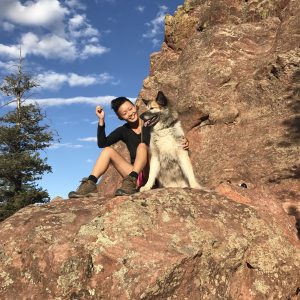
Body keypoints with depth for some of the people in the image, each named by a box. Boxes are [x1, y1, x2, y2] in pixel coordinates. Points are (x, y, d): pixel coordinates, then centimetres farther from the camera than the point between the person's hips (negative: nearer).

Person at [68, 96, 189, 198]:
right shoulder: (123, 131, 10)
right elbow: (102, 144, -2)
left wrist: (183, 141, -21)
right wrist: (101, 120, -11)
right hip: (138, 176, 3)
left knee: (142, 145, -27)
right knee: (108, 150, -10)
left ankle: (131, 181, -46)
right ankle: (90, 184, -25)